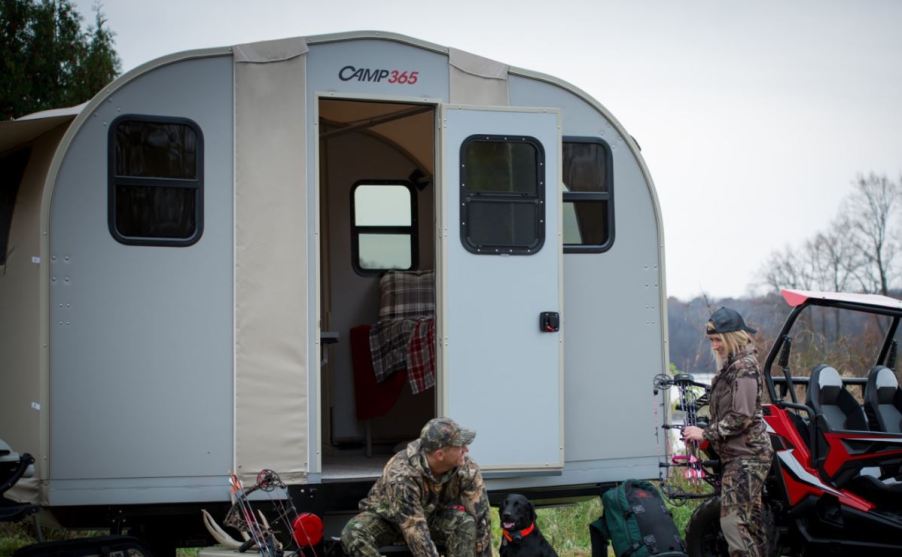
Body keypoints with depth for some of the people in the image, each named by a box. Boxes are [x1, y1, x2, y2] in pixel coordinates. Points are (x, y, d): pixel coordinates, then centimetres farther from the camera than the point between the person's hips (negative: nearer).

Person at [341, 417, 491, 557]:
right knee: (353, 534, -34)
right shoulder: (402, 475, -38)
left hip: (431, 515, 3)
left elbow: (481, 516, -20)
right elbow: (417, 535, -40)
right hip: (388, 518, -3)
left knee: (467, 522, -29)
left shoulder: (467, 469, -25)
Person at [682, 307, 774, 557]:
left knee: (733, 522, -16)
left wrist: (706, 434, -16)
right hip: (739, 455, 10)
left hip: (746, 457, -10)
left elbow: (741, 417, -20)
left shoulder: (744, 367, -14)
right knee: (751, 522, 13)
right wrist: (704, 434, 11)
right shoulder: (731, 366, 16)